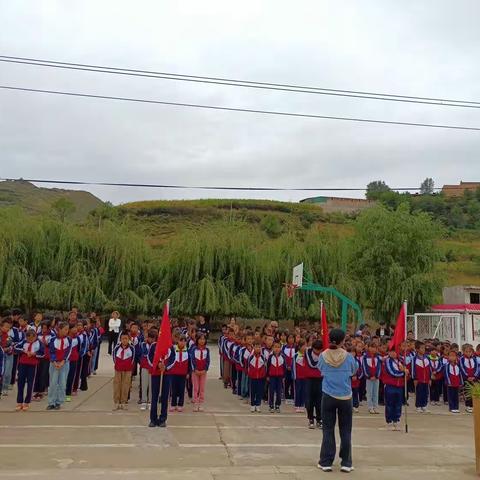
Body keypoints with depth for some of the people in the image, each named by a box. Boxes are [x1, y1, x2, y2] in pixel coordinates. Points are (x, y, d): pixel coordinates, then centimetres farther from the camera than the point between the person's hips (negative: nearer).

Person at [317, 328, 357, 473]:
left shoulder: (323, 356, -7)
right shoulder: (348, 356, -9)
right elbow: (353, 372, 6)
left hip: (328, 396, 1)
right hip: (345, 397, 0)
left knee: (328, 429, 8)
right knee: (345, 431, 9)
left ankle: (326, 462, 12)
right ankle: (346, 463, 14)